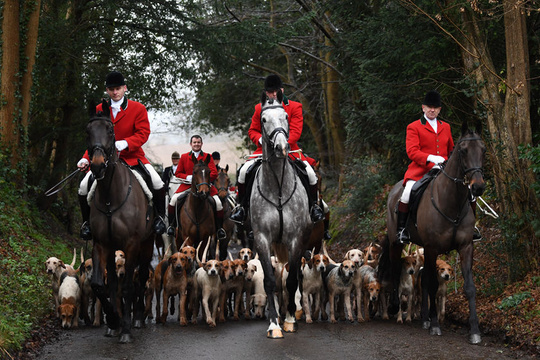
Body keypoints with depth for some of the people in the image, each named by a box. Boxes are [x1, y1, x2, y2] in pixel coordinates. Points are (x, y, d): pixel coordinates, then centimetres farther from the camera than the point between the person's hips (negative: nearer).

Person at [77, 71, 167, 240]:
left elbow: (143, 134, -8)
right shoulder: (99, 110, 8)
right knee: (84, 187, -18)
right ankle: (87, 222, 8)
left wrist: (125, 143, -26)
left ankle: (159, 217, 2)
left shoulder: (138, 108, 0)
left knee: (157, 183, -24)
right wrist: (86, 158, -4)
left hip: (132, 156, -2)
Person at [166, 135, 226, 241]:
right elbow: (178, 173, 10)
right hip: (187, 185, 1)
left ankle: (219, 228, 0)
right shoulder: (184, 157, 10)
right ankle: (171, 225, -4)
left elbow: (214, 173, -1)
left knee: (218, 203, -19)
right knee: (174, 200, -22)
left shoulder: (207, 157, 5)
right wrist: (188, 177, -9)